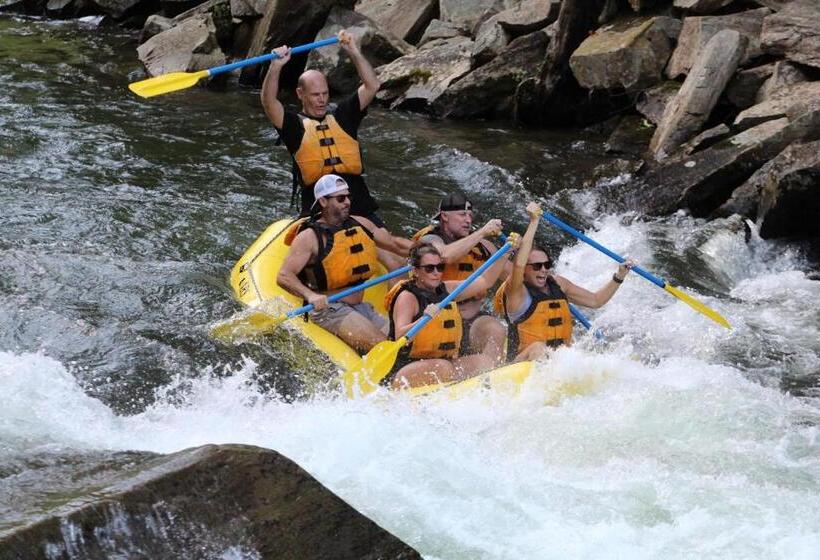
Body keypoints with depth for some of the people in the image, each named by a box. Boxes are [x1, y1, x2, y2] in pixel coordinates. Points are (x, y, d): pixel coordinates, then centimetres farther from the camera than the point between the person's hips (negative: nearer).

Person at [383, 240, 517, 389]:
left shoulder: (447, 289, 12)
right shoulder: (407, 297, -10)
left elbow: (485, 281, 15)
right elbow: (400, 337, -24)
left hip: (446, 360, 7)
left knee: (486, 360, -11)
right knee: (443, 367, -34)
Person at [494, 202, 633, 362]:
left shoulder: (558, 284, 14)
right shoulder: (516, 292, -7)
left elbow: (596, 300, 23)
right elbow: (518, 264, -29)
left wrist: (619, 277, 10)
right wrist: (534, 223, -29)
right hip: (525, 363, -6)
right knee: (538, 349, -38)